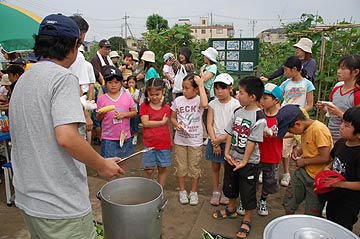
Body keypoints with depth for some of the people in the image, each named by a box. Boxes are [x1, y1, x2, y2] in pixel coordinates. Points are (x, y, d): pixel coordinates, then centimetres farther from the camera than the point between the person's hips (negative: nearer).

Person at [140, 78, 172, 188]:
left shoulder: (167, 107, 2)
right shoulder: (144, 106, -3)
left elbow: (168, 126, 8)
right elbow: (145, 123, -14)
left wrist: (171, 142, 9)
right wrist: (162, 122, -12)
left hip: (164, 144, 2)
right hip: (149, 144, -1)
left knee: (162, 169, 11)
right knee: (148, 170, 4)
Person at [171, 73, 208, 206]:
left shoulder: (199, 100, -11)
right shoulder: (178, 100, -2)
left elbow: (205, 104, -37)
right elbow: (172, 117, 7)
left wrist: (201, 85, -28)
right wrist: (176, 124, -15)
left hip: (195, 141, -2)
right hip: (180, 140, 2)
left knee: (194, 167, 11)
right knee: (181, 167, 13)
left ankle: (194, 192, 30)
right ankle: (182, 191, 32)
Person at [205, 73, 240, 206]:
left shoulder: (235, 104, -9)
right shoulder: (213, 104, 0)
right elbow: (209, 124, -3)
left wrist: (221, 139, -16)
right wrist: (214, 142, -11)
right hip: (214, 140, 3)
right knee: (215, 167, 13)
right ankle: (216, 191, 30)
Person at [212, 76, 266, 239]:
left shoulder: (259, 118, -18)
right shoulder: (238, 112, 1)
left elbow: (252, 142, -19)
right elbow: (230, 133, 2)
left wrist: (244, 161, -17)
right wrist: (227, 153, -4)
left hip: (249, 161, -6)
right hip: (232, 157, 7)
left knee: (247, 192, 7)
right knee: (230, 185, 23)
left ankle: (247, 220, 27)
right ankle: (231, 210, 46)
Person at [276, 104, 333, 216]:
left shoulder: (319, 130, -25)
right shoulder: (305, 128, 2)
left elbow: (325, 157, -26)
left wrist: (304, 161, -14)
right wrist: (298, 149, 1)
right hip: (303, 172, 8)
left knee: (312, 216, 7)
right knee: (288, 203, 18)